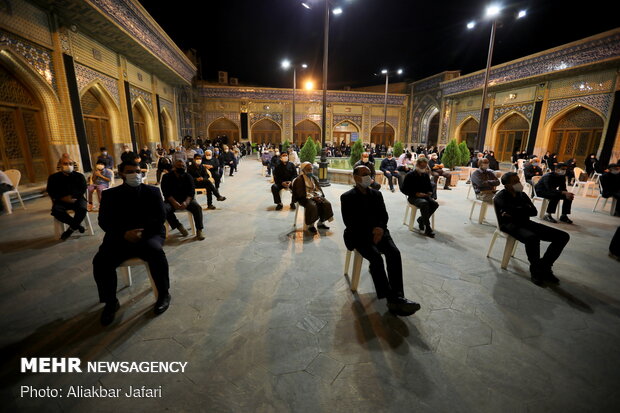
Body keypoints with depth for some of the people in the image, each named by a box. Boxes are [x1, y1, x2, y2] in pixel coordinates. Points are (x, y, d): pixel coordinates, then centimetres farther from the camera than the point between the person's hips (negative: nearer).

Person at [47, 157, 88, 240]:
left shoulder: (79, 176, 7)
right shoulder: (53, 177, 9)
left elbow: (83, 189, -1)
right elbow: (51, 192, 4)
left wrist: (73, 197, -17)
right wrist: (62, 198, -14)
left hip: (77, 199, -1)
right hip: (61, 201, 1)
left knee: (82, 209, -33)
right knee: (56, 211, -31)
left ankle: (71, 229, -12)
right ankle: (76, 225, -14)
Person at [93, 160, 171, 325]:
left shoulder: (152, 191, 7)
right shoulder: (110, 194, 10)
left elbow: (160, 218, 0)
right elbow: (104, 222, 1)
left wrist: (141, 232, -16)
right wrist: (124, 234, -18)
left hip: (148, 234, -2)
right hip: (119, 237, 2)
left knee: (156, 252, -33)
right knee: (100, 261, -24)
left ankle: (163, 294, -11)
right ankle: (111, 302, 1)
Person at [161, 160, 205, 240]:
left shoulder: (188, 176, 5)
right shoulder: (166, 177, 1)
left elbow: (192, 192, -5)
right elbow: (166, 193, -9)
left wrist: (186, 202, -25)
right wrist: (174, 203, -28)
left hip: (186, 200, 1)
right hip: (172, 201, 0)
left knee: (197, 207, -28)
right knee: (164, 209, -31)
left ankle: (199, 231, -24)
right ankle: (179, 226, -17)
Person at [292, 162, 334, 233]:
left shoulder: (314, 178, 15)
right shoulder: (299, 179, -7)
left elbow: (318, 189, 14)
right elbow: (301, 194, -14)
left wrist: (319, 196, -9)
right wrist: (313, 197, -21)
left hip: (316, 196, 6)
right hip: (305, 198, -6)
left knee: (326, 203, -17)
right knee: (312, 206, -35)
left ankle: (321, 222, -4)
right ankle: (310, 225, -15)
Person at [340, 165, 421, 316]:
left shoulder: (376, 194, 15)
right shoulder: (347, 197, 0)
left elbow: (384, 215, 12)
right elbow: (349, 222, -7)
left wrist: (380, 228, -11)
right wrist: (369, 233, -16)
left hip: (378, 232, 4)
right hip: (360, 235, -4)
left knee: (394, 253, -24)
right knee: (376, 257, -30)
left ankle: (397, 297, -24)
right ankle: (391, 298, -26)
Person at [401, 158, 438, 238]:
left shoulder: (426, 175, 10)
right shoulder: (410, 175, -8)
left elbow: (430, 186, 24)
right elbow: (404, 190, -10)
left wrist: (430, 192, 0)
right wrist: (416, 194, -18)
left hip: (425, 196, 6)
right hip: (413, 197, -6)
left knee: (435, 203, -23)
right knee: (424, 203, -36)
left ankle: (421, 219, 2)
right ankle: (427, 229, -32)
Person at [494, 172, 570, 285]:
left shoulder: (522, 195, 18)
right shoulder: (500, 197, -2)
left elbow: (533, 211, 6)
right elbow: (510, 209, -20)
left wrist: (513, 213, -10)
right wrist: (525, 208, -2)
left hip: (525, 223, 8)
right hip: (509, 225, -8)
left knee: (563, 236, -5)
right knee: (532, 238, -39)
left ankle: (544, 267, -2)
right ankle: (536, 270, -16)